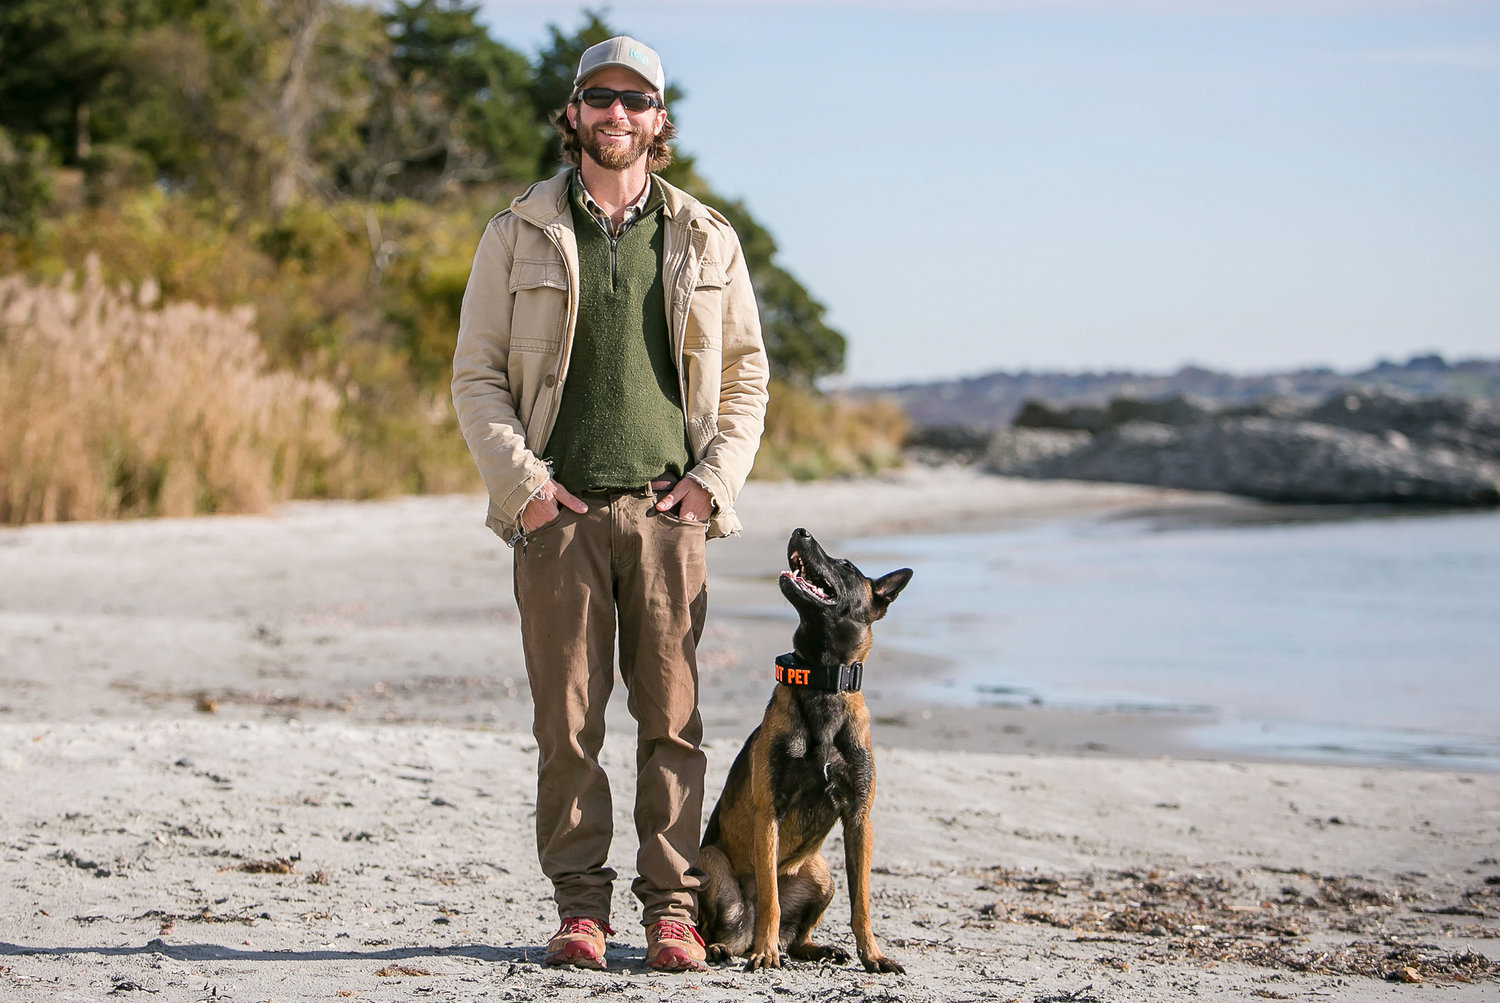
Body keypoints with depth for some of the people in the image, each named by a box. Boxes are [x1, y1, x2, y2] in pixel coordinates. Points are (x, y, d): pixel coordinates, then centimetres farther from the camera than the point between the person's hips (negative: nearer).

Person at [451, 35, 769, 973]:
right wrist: (522, 481, -7)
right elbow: (477, 374, 5)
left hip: (669, 509, 1)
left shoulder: (707, 239, 11)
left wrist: (716, 479, 0)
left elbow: (748, 374, 14)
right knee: (568, 719, 0)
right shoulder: (520, 234, 7)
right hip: (561, 508, -1)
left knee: (673, 717, 0)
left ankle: (674, 905, 6)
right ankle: (581, 903, 8)